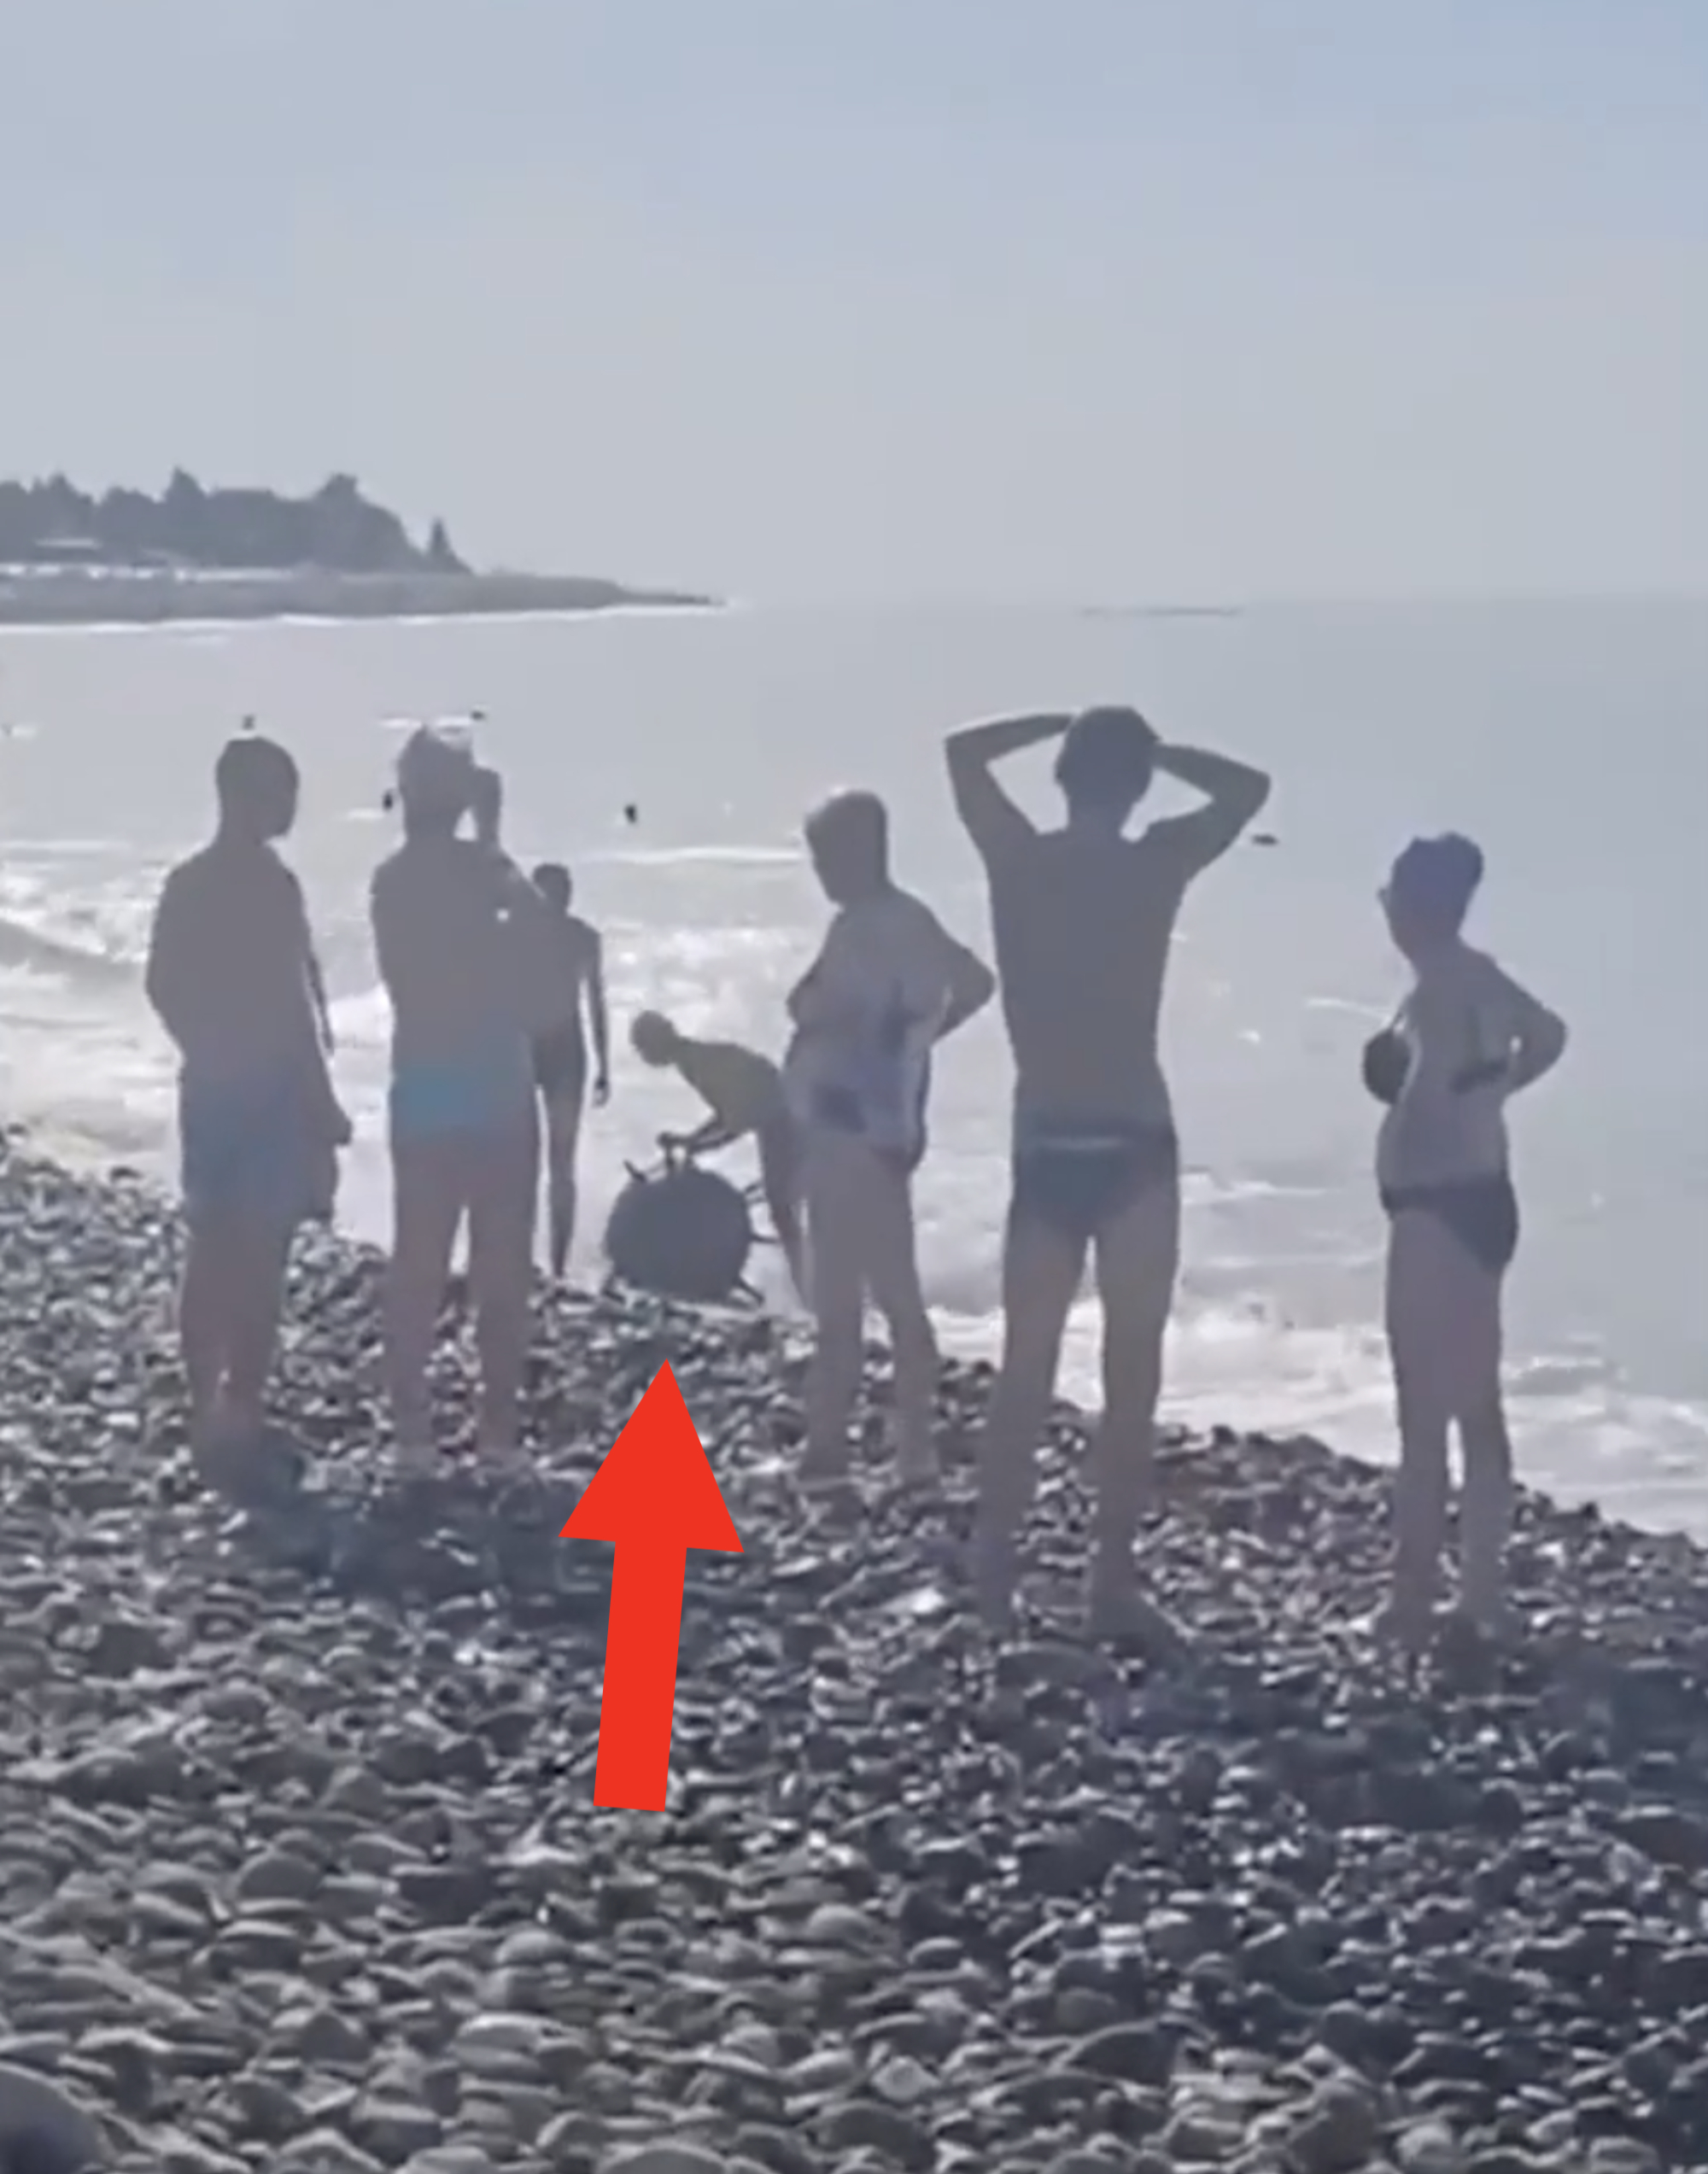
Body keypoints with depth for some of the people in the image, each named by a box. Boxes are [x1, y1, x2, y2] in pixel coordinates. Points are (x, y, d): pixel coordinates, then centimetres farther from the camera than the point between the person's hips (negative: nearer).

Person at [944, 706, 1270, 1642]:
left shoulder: (1015, 857, -1)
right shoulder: (1158, 863, -5)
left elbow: (963, 748, 14)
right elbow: (1248, 787, 11)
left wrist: (1065, 724, 14)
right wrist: (1150, 745, 11)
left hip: (1045, 1144, 2)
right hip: (1134, 1145, -2)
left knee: (1027, 1366, 12)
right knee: (1131, 1373, 3)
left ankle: (995, 1565, 12)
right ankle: (1112, 1584, 3)